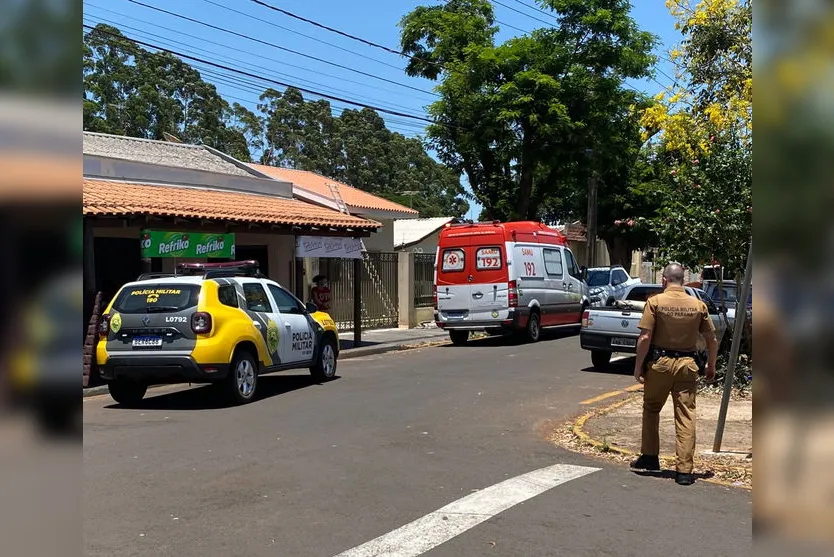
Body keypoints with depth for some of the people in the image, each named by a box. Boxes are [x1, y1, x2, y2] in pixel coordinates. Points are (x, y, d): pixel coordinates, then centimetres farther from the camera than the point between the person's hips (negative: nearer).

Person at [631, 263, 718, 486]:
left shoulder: (655, 302, -7)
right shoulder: (698, 305, 3)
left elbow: (645, 338, -12)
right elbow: (712, 339, 5)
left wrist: (638, 366, -5)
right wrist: (711, 366, 19)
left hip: (660, 363, -2)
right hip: (687, 365, 2)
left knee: (651, 409, 17)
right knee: (686, 416, 3)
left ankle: (650, 457, 24)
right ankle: (684, 470, 2)